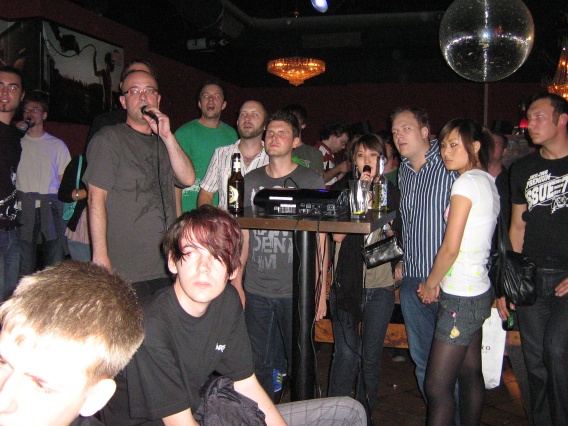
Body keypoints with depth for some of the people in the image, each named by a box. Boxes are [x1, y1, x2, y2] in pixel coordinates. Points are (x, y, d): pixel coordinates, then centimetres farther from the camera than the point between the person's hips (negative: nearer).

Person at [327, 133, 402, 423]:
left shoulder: (392, 193, 8)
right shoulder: (342, 189, 4)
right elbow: (337, 234, -9)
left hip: (380, 285, 2)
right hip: (346, 282, -1)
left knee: (371, 357, 7)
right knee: (346, 354, -6)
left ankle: (364, 416, 24)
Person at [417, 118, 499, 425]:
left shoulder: (466, 182, -14)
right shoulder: (488, 181, 13)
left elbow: (450, 248, -16)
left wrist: (430, 284, -1)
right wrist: (438, 282, 10)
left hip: (461, 297, -10)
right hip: (478, 291, 10)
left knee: (436, 386, -5)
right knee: (470, 374, 17)